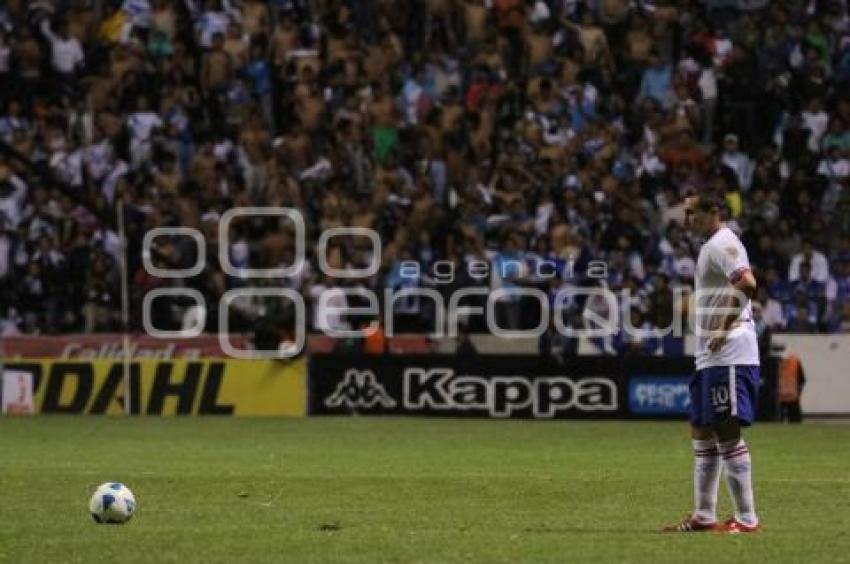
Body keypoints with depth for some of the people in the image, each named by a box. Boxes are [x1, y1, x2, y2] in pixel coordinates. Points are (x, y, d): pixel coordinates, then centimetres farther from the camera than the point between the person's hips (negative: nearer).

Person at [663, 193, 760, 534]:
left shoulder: (722, 244, -11)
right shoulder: (711, 246, 20)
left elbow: (747, 283, -27)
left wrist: (724, 329, -23)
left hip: (729, 356, -11)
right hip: (709, 357, 11)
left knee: (727, 432, -11)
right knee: (702, 432, 13)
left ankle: (747, 518, -9)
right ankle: (703, 516, 19)